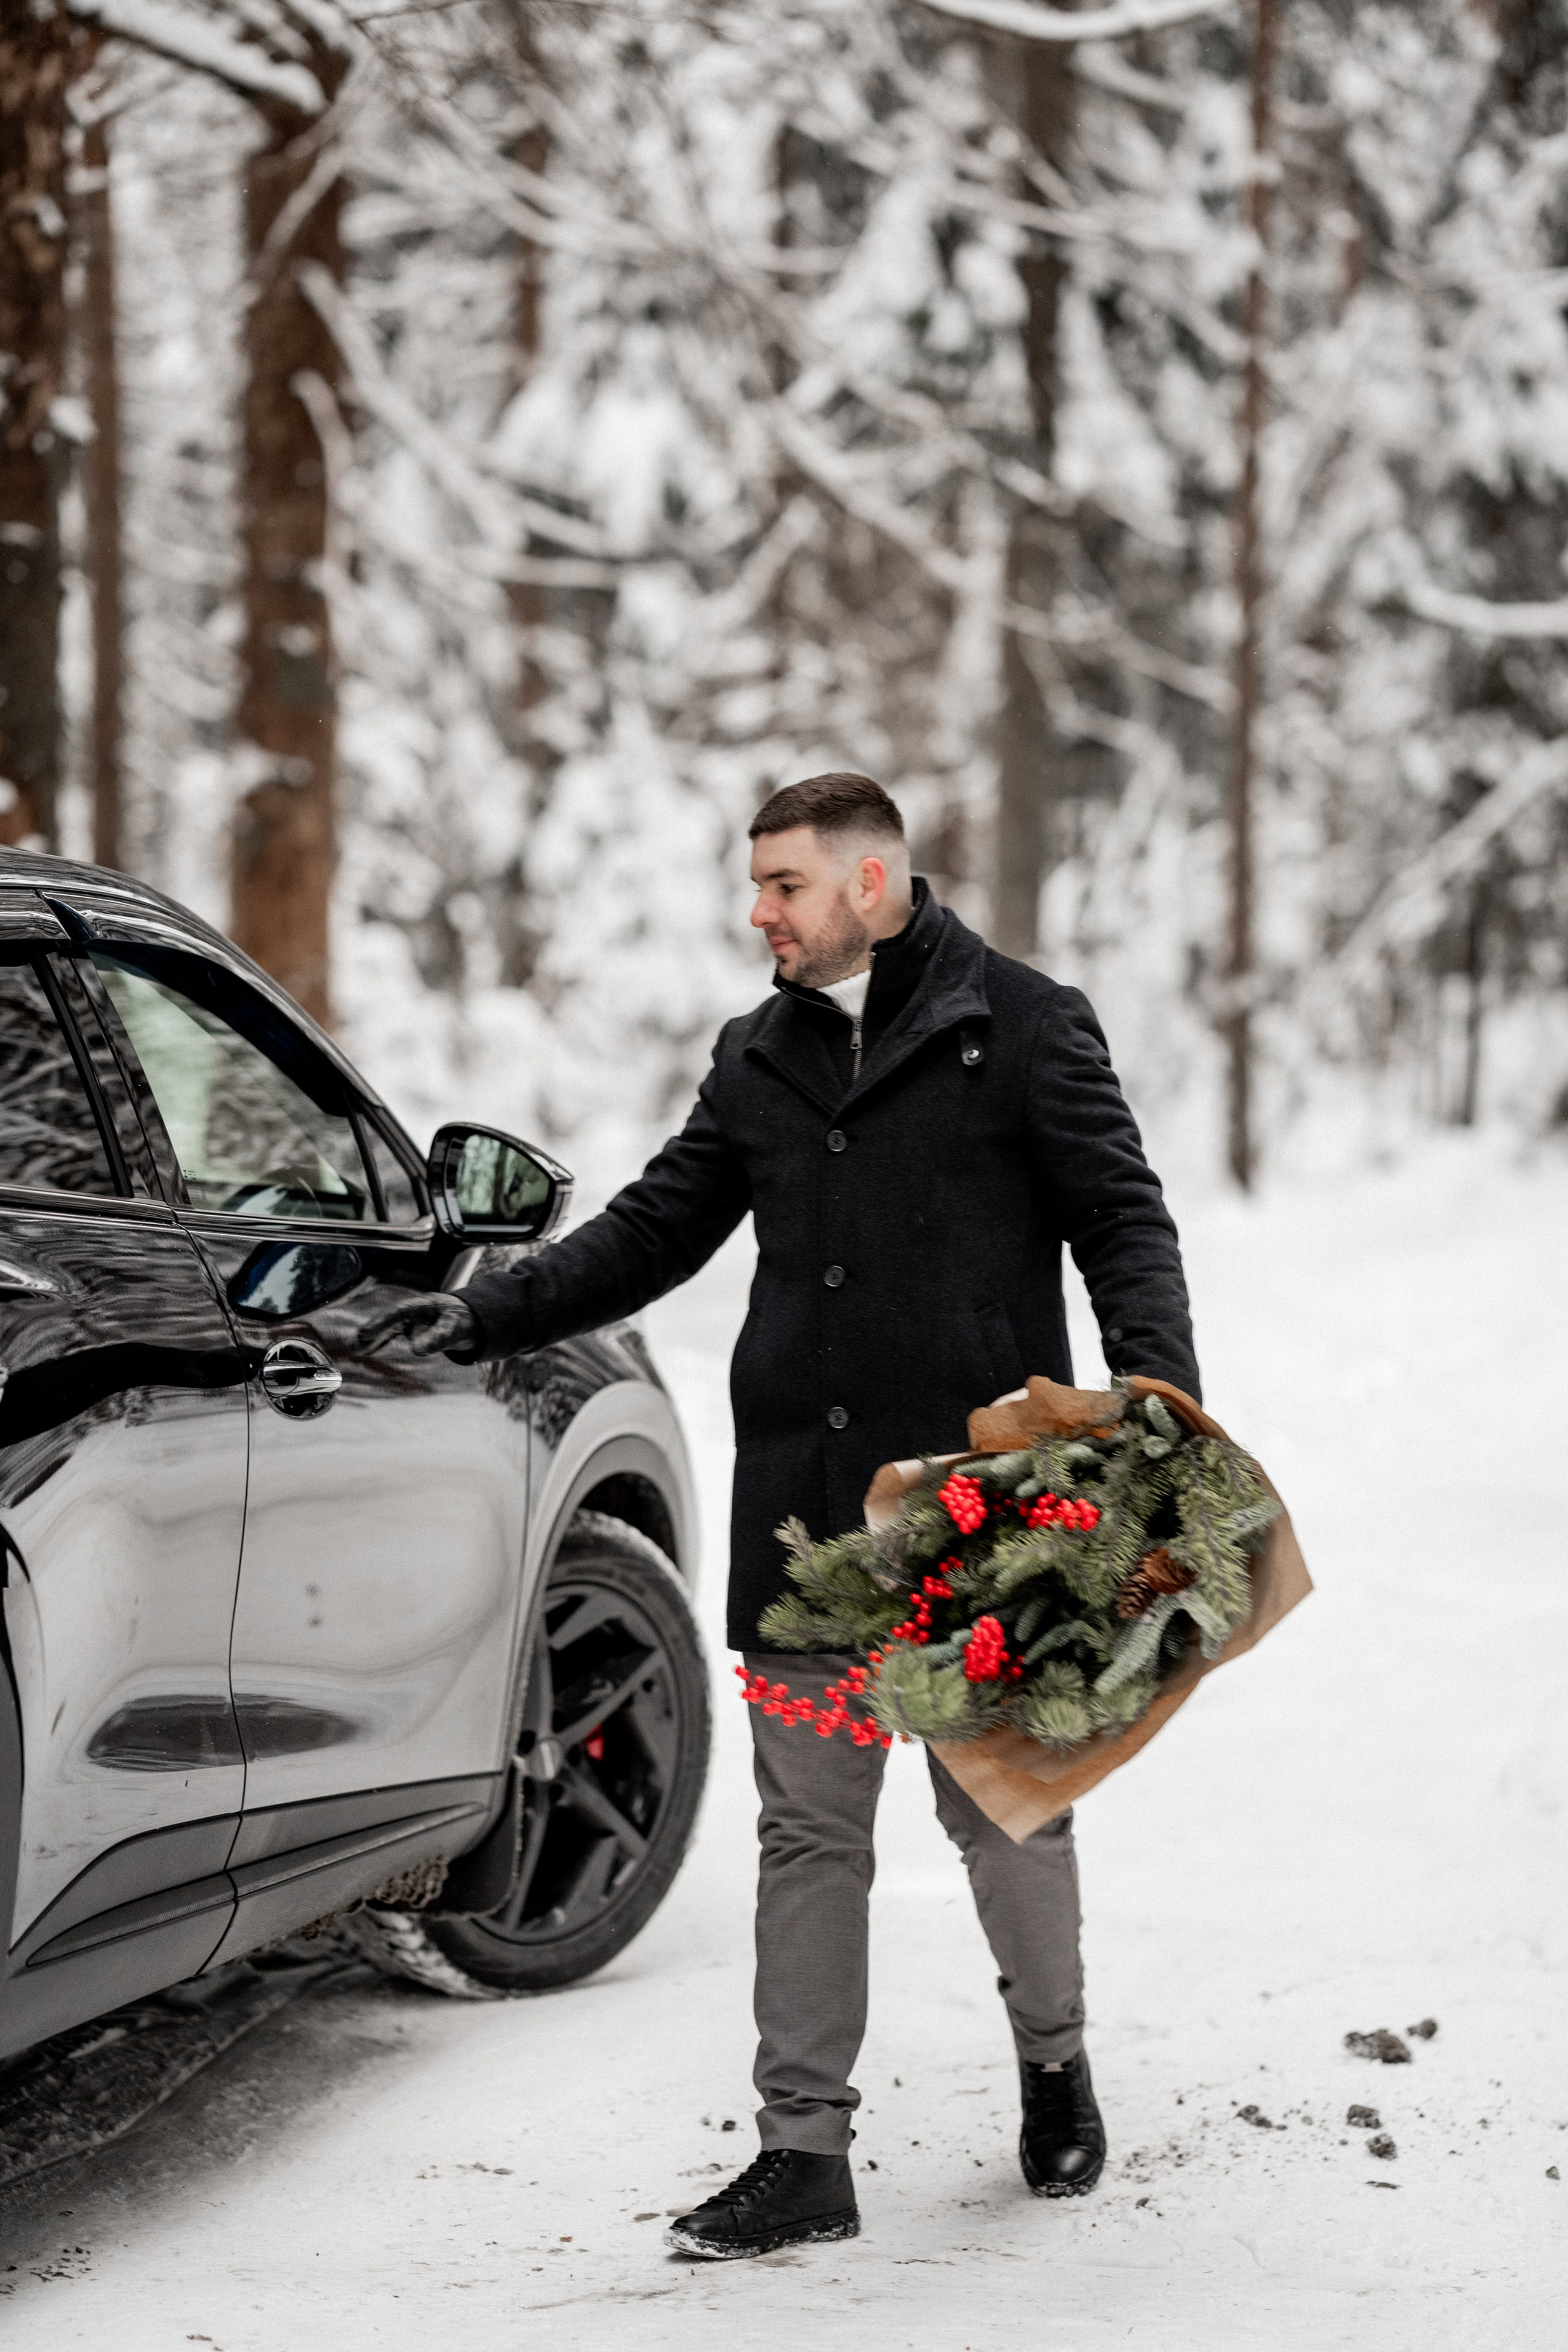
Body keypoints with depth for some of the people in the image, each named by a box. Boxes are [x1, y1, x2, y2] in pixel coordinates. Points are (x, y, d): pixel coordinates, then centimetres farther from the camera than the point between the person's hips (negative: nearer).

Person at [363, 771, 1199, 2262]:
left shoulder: (1023, 1027, -1)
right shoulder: (758, 1060, 15)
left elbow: (1121, 1221, -3)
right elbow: (653, 1232, 18)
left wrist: (1158, 1395, -17)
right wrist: (485, 1316, 6)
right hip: (801, 1512, 5)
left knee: (1000, 1803, 5)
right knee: (808, 1830, 4)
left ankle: (1053, 2065, 30)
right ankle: (804, 2149, 9)